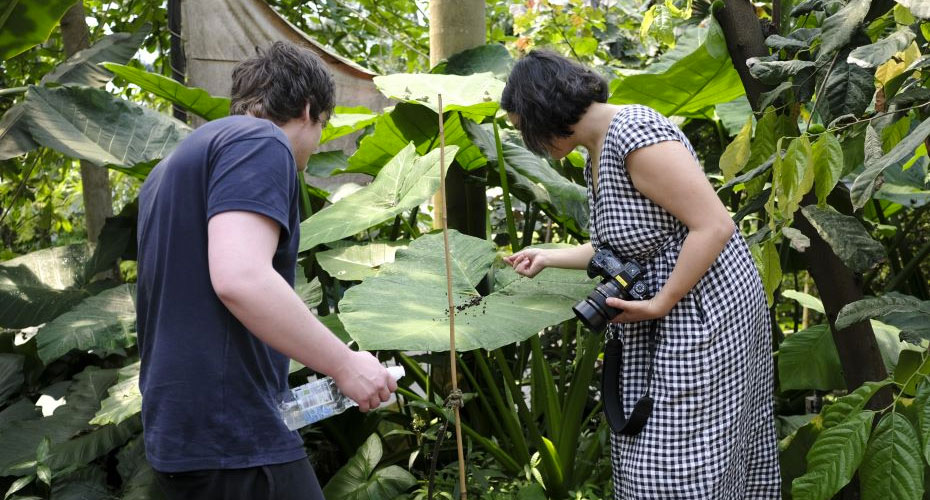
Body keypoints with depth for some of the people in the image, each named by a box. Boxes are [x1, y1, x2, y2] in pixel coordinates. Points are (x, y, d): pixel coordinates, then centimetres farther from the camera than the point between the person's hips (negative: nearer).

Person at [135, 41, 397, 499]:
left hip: (177, 428, 10)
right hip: (231, 436, -10)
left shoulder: (176, 163, 19)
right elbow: (240, 279, -26)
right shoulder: (261, 142, -10)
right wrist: (345, 366, -16)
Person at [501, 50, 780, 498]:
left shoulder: (635, 134, -21)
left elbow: (714, 226, -24)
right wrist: (548, 258, 21)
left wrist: (659, 304, -19)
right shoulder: (595, 155, 10)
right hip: (669, 325, 10)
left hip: (705, 312, -10)